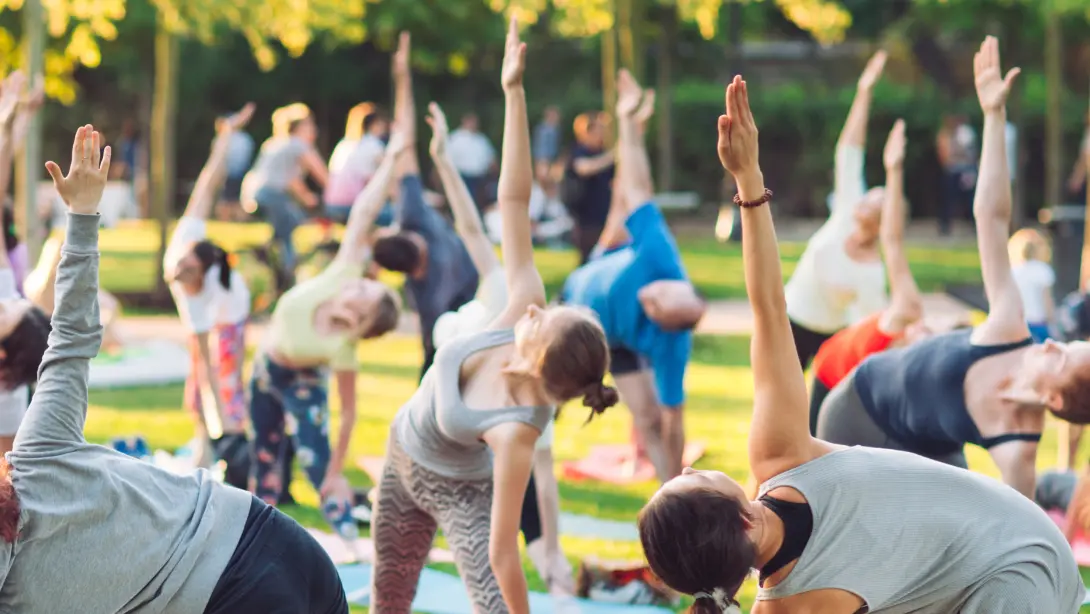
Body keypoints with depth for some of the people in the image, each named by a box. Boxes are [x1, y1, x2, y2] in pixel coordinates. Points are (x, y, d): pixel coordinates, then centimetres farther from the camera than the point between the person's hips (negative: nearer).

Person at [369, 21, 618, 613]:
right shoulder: (524, 311, -30)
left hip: (458, 491, -6)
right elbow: (514, 199, -29)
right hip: (404, 457, 6)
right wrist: (514, 94, -34)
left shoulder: (515, 428, -41)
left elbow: (503, 553, -36)